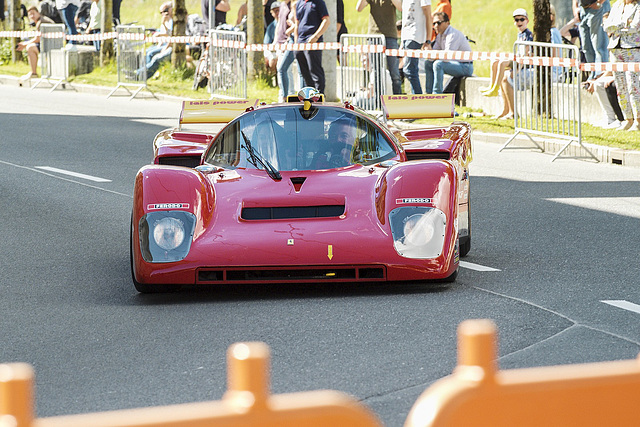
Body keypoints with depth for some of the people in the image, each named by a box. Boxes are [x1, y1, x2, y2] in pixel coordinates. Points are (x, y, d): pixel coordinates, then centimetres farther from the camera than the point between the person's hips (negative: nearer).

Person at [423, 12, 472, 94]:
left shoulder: (453, 34, -20)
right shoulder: (440, 35, 10)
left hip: (465, 67, -10)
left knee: (438, 64, -30)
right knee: (428, 64, 12)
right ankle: (428, 93, 12)